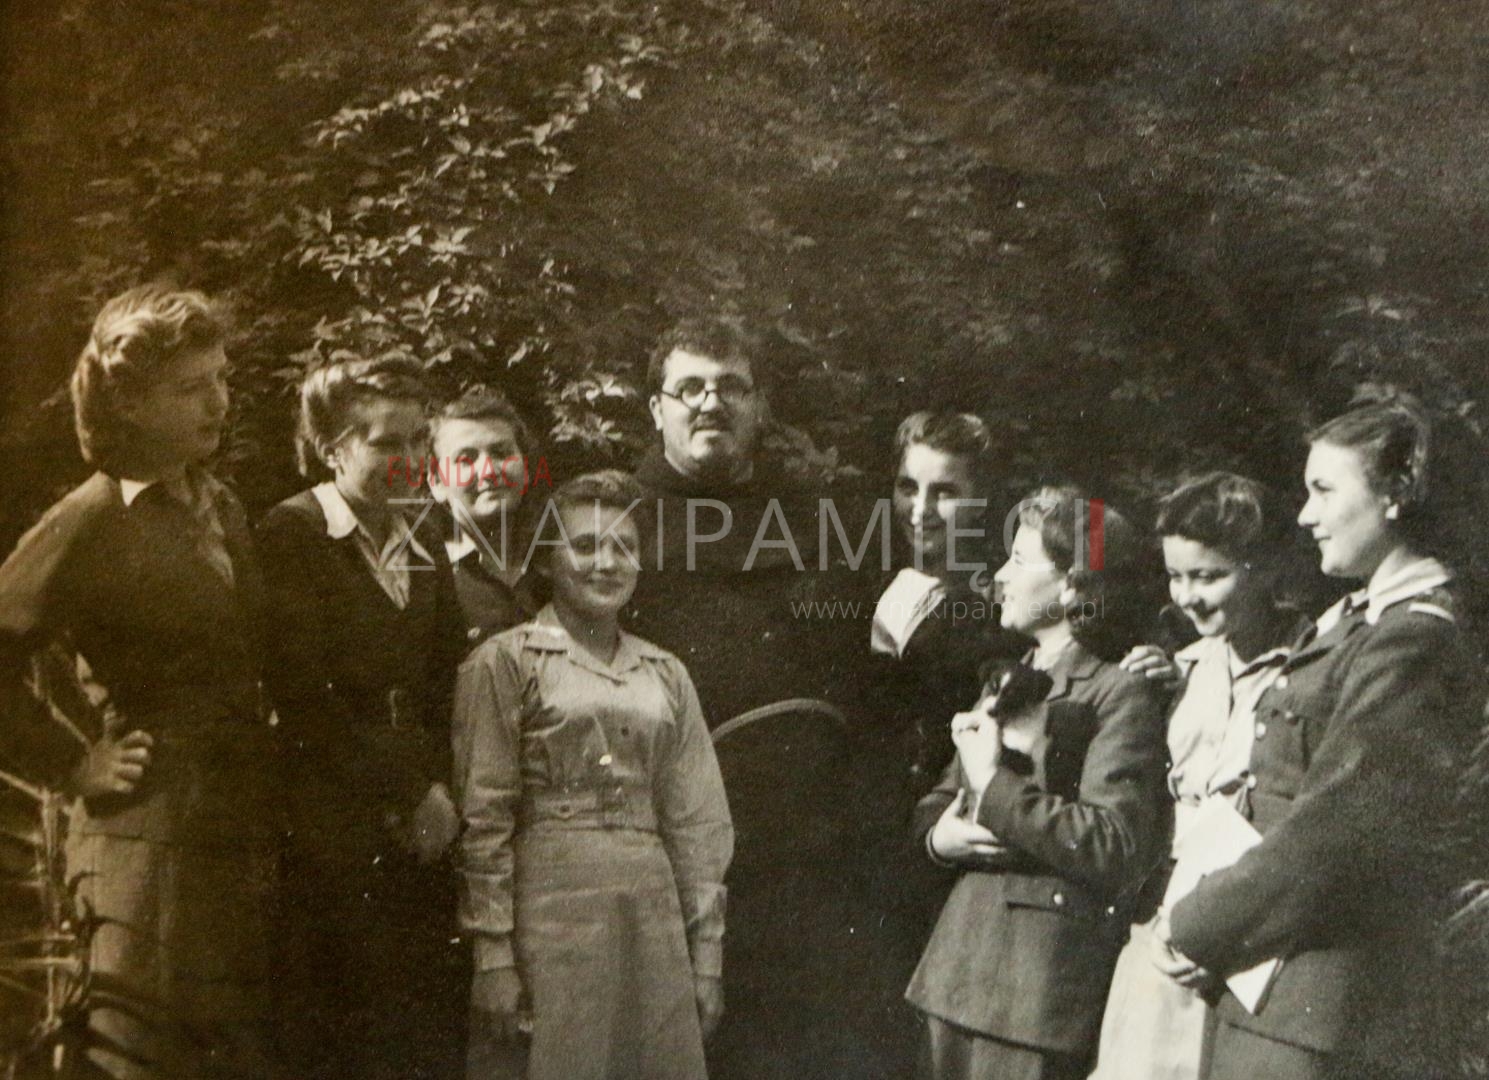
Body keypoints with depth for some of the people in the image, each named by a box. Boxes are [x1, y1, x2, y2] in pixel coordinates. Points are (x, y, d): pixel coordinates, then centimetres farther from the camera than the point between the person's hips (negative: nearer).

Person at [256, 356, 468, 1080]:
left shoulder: (427, 553, 18)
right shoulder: (291, 532, -3)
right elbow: (304, 693, -11)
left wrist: (438, 792, 0)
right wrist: (411, 790, -9)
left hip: (421, 835, 6)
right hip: (332, 840, -5)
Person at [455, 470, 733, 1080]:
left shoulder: (665, 675, 13)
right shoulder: (505, 663, 0)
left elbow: (697, 823, 12)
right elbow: (484, 818, -4)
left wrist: (706, 955, 7)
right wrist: (493, 955, -9)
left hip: (654, 915, 4)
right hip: (550, 909, -4)